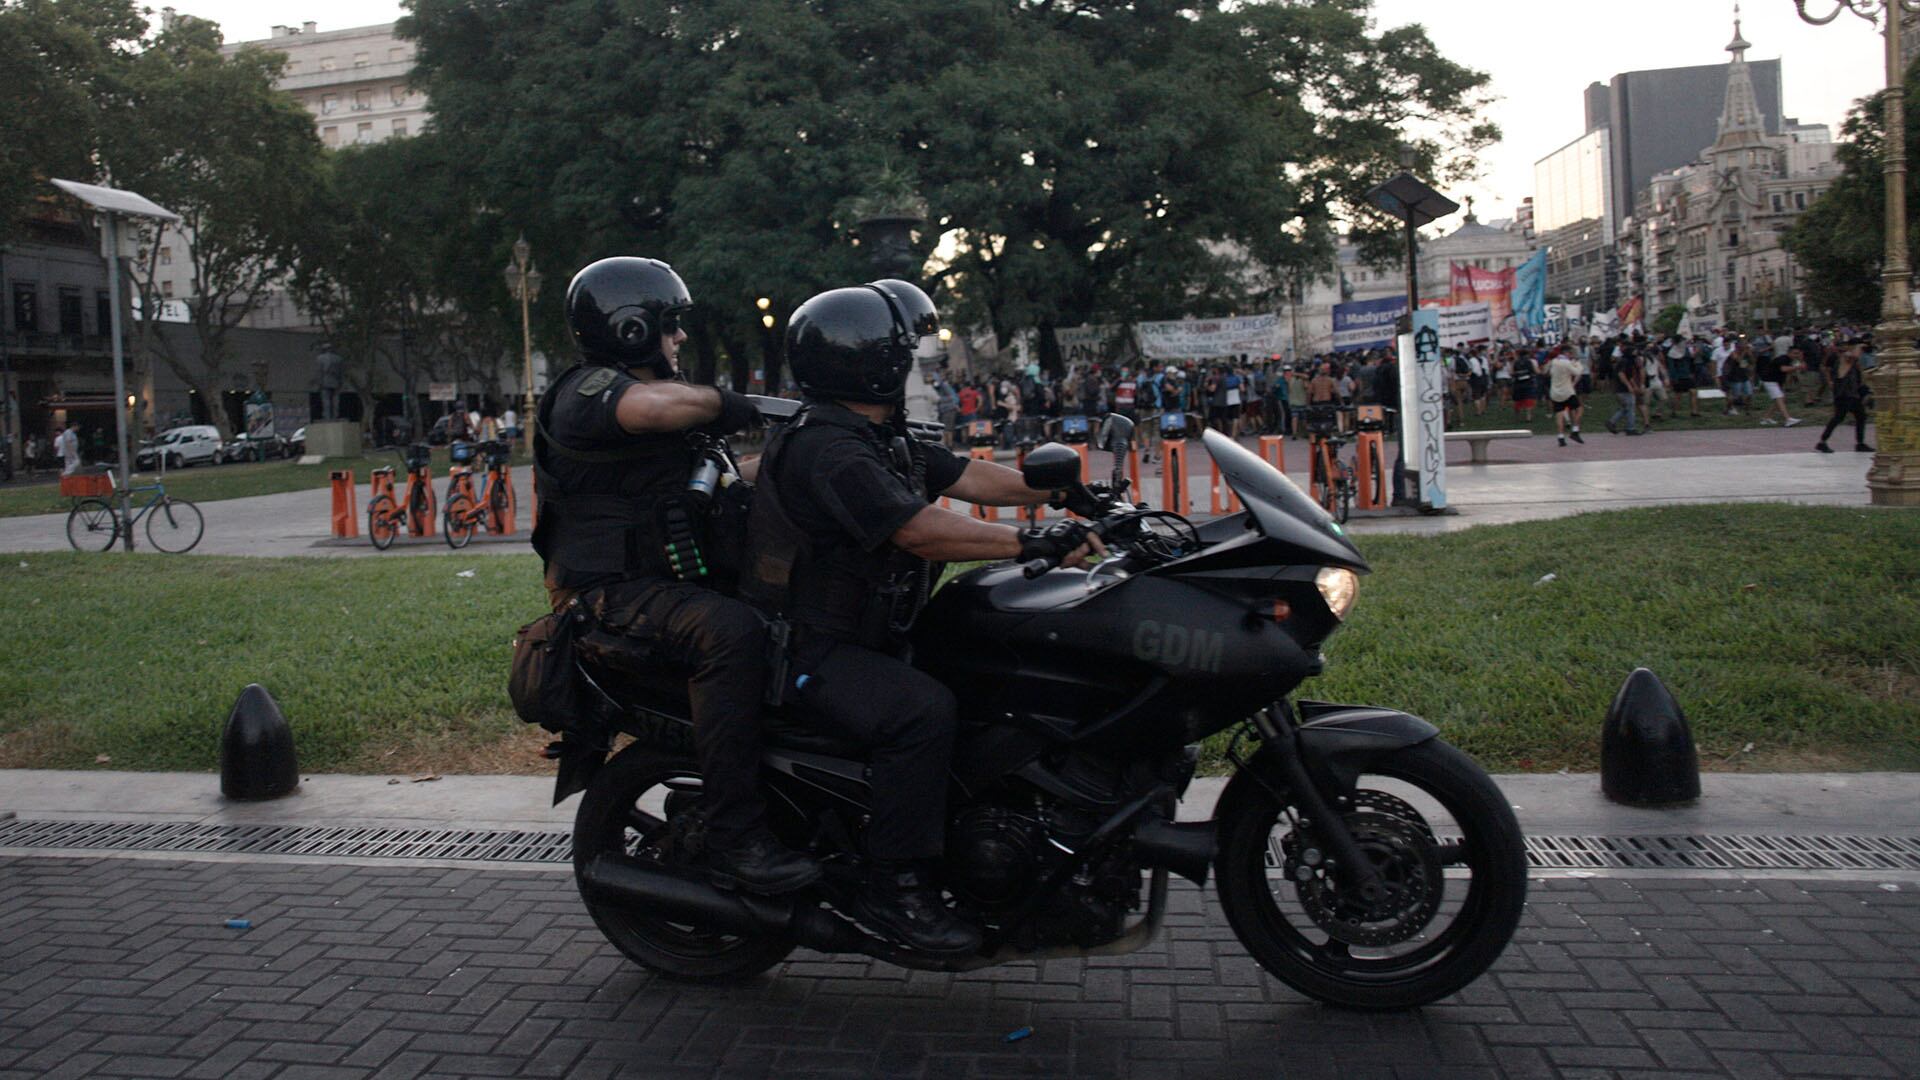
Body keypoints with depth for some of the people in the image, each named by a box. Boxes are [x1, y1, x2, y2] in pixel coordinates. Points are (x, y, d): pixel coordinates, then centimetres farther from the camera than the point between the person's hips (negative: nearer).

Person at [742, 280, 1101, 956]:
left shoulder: (881, 439, 14)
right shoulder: (827, 449, -21)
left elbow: (968, 477, 12)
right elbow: (919, 532, -29)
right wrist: (1033, 543, -30)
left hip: (863, 638, 11)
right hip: (805, 654, -11)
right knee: (925, 710, -32)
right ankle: (894, 888, -21)